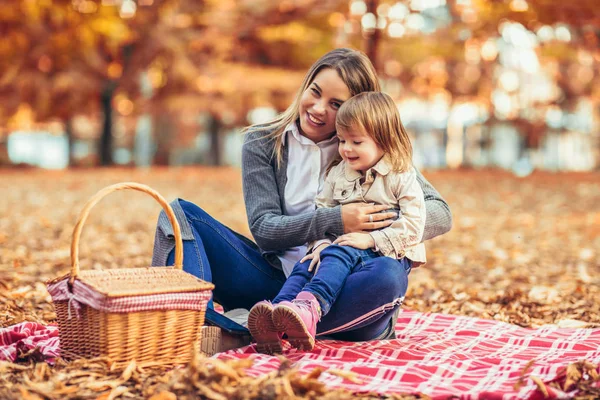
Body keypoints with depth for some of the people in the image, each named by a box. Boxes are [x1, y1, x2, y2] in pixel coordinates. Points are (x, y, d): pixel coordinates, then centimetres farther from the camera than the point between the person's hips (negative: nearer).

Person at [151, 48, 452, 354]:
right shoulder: (263, 142, 5)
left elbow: (440, 213, -3)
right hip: (277, 280, 1)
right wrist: (334, 222, -21)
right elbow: (263, 228, -5)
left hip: (342, 289, -1)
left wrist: (376, 235, -22)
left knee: (389, 275, -36)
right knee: (181, 214, -13)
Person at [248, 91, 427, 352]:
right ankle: (279, 308, -49)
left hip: (387, 254, -5)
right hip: (343, 247, 6)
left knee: (339, 255, -34)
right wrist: (322, 242, -11)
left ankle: (309, 307, -60)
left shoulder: (402, 178, -3)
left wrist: (371, 239, -20)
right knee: (307, 262, -24)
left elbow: (413, 223, -13)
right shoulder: (337, 174, 13)